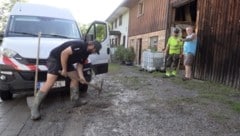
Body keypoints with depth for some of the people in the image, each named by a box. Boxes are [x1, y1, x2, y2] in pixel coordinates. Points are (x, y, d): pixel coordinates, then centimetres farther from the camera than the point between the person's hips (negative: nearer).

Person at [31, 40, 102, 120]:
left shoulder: (86, 53, 6)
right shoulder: (79, 45, -25)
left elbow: (79, 64, 7)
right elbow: (64, 53, -29)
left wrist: (81, 77, -9)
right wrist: (64, 69, -23)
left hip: (67, 61, 10)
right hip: (55, 58, -10)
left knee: (75, 77, 9)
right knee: (49, 83, -18)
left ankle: (75, 101, 16)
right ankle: (35, 108, -12)